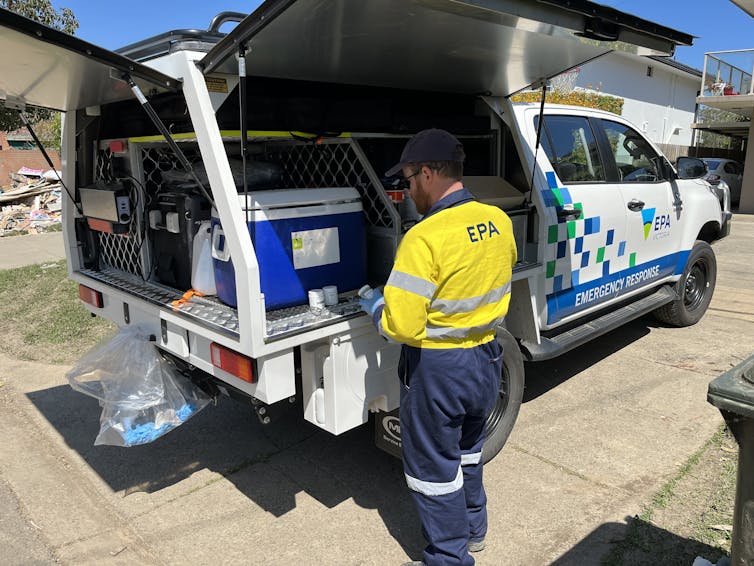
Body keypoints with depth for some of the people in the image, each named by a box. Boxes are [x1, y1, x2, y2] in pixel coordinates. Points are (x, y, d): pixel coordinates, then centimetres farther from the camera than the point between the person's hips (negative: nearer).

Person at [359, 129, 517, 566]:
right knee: (468, 449, 28)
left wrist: (375, 304, -7)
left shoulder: (424, 238, -26)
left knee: (432, 467, 13)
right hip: (487, 356, 8)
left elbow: (402, 327, -26)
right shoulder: (499, 221, -3)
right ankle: (473, 528, 47)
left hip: (438, 368, -7)